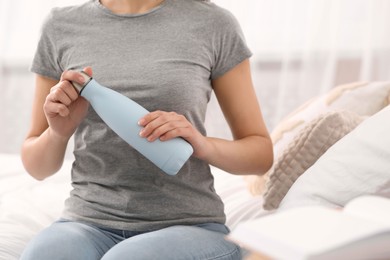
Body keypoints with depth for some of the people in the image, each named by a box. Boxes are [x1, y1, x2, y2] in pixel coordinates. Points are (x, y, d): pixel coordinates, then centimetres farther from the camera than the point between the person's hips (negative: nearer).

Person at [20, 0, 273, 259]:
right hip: (90, 222, 2)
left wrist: (203, 145, -13)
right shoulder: (60, 26, 7)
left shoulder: (214, 24, 2)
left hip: (187, 225, -1)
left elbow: (262, 152, 7)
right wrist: (58, 133, -9)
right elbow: (37, 167, 14)